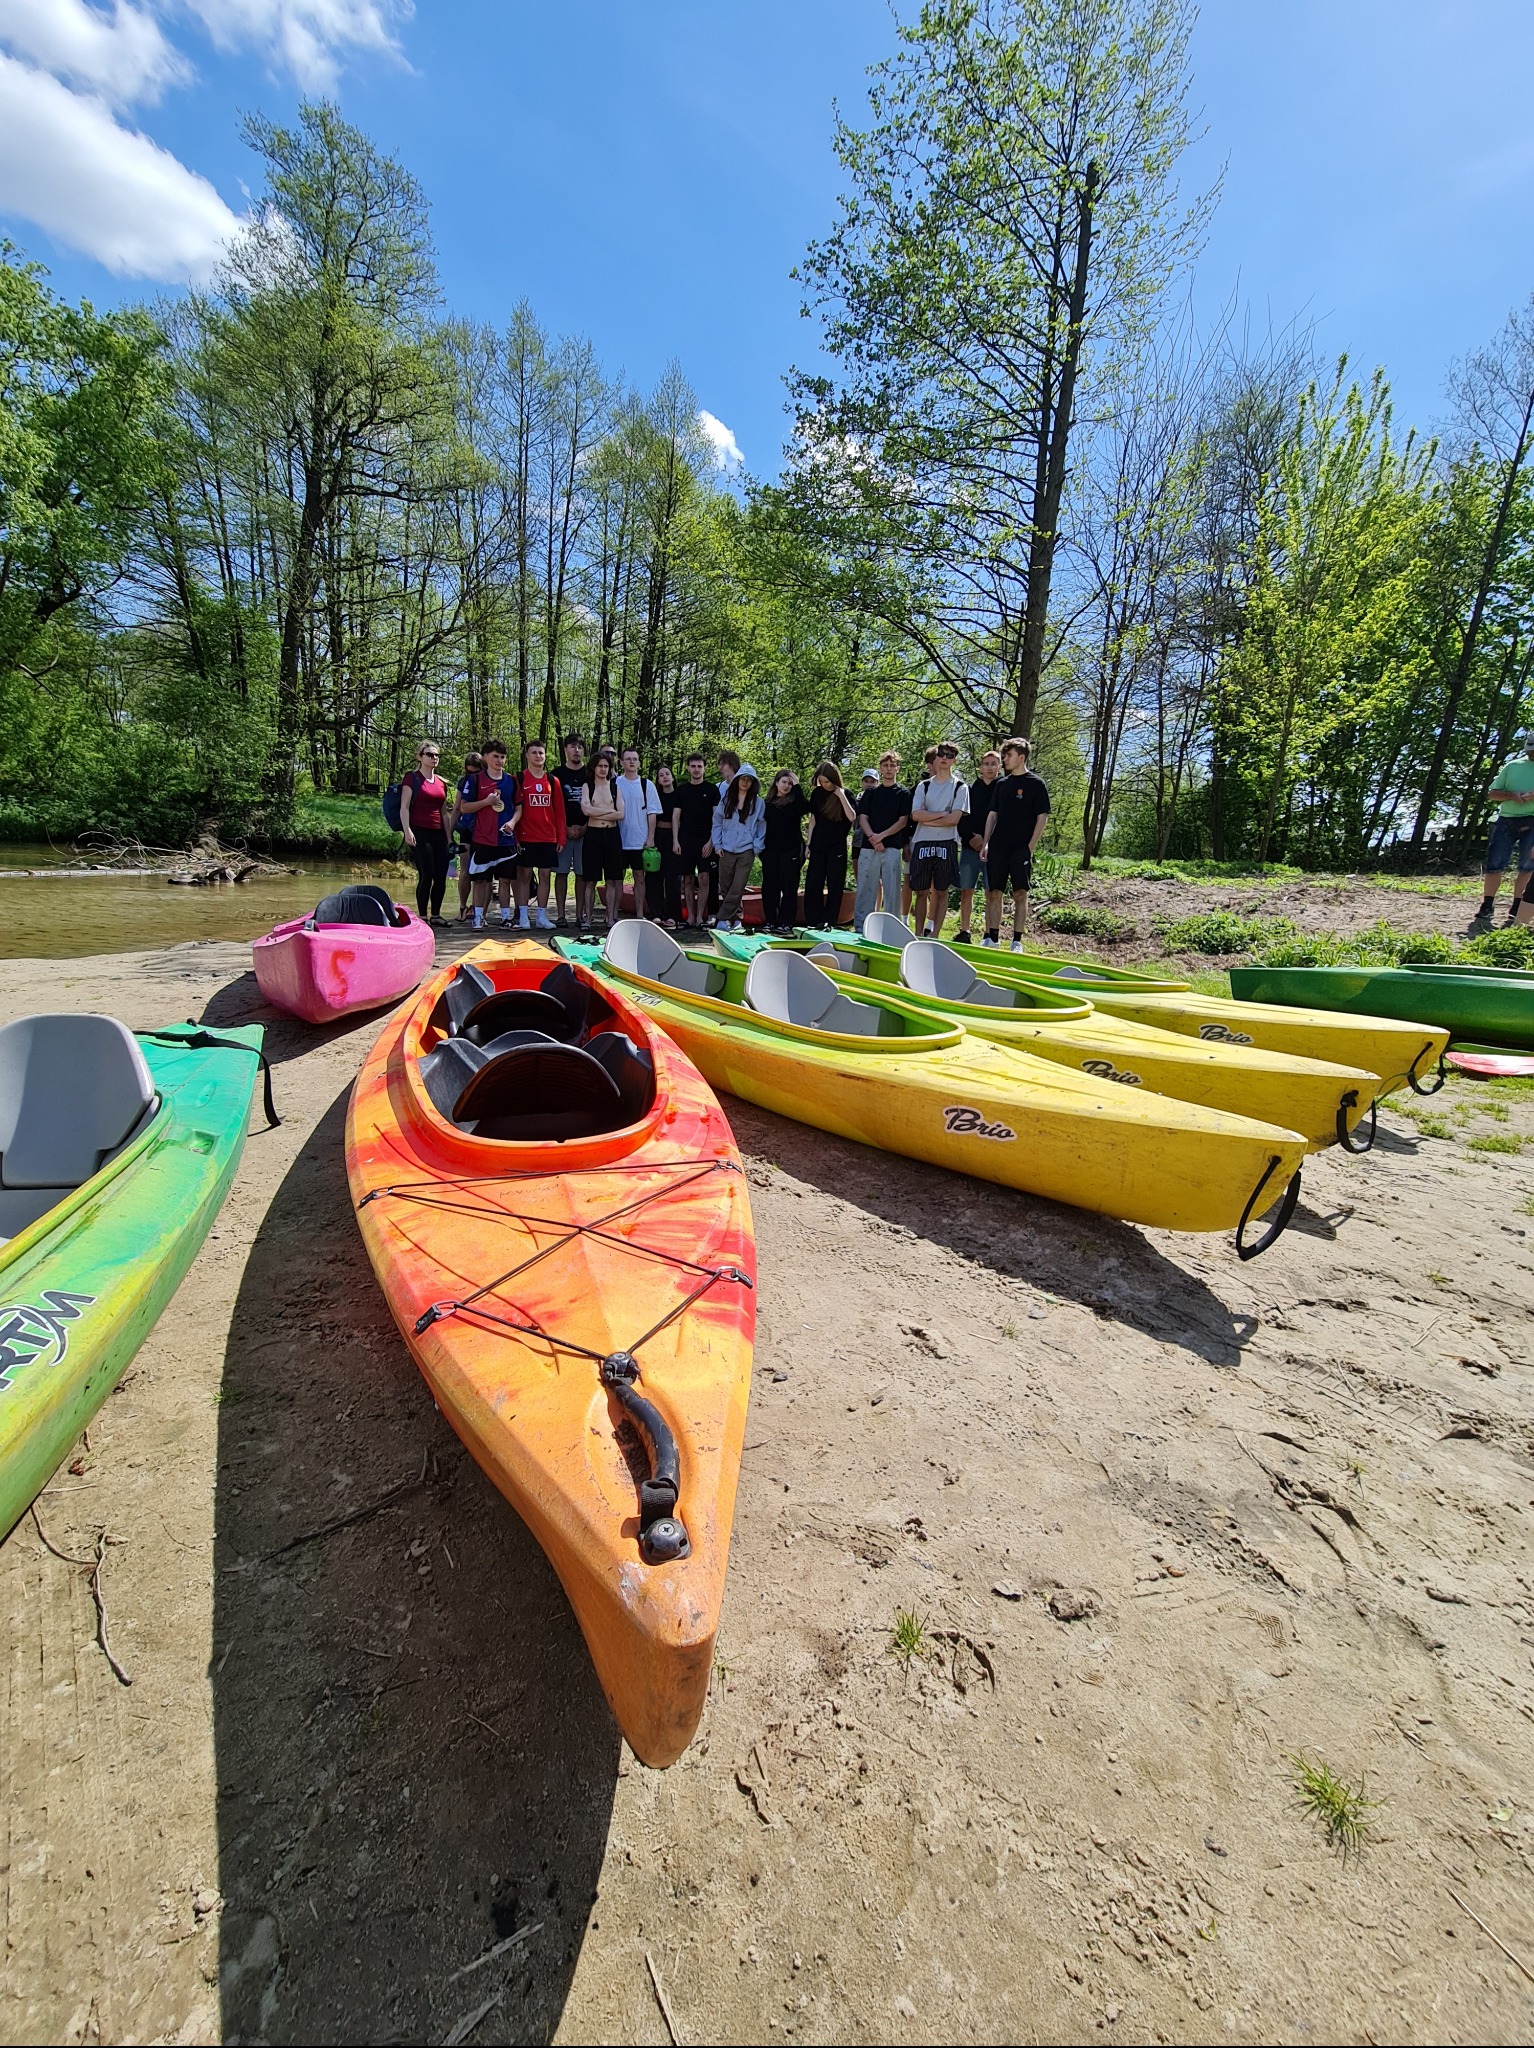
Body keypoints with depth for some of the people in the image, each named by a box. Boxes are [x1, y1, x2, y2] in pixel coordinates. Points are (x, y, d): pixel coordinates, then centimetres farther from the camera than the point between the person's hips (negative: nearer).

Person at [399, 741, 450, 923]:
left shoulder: (441, 782, 17)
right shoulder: (412, 778, 1)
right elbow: (404, 807, -5)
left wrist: (448, 836, 17)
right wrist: (407, 830, -17)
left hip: (438, 833, 6)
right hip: (420, 833, -6)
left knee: (441, 876, 2)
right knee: (426, 875, -8)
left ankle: (436, 915, 13)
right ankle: (422, 916, 1)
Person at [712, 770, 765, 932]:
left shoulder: (758, 802, 5)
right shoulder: (726, 799, 10)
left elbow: (762, 826, 6)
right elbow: (717, 822, 11)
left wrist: (757, 848, -1)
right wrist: (717, 845, 3)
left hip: (746, 851, -2)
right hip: (726, 850, 2)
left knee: (737, 888, -10)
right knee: (725, 888, 4)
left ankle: (723, 919, -7)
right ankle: (735, 917, 15)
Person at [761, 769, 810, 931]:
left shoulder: (794, 800, 2)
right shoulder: (768, 802, 12)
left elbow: (805, 808, -19)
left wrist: (796, 786, -13)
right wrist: (761, 846, 7)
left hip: (791, 850, -3)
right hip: (770, 850, 3)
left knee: (789, 886, -2)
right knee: (769, 885, 5)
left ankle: (786, 922, 2)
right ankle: (770, 921, 12)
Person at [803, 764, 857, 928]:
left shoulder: (845, 794, -2)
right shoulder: (817, 793, 6)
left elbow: (852, 818, -15)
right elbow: (813, 819, 12)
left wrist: (841, 796, -17)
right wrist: (809, 843, 8)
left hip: (837, 846, -3)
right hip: (818, 845, 3)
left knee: (834, 885, 0)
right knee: (812, 884, 0)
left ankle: (830, 922, 5)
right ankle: (814, 922, 7)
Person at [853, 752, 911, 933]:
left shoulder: (904, 794, 8)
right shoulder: (870, 793, 14)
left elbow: (903, 822, 0)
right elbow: (863, 818, 7)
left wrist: (882, 835, -12)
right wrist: (872, 837, -10)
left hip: (892, 848, -2)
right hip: (868, 847, 2)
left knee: (892, 890, -2)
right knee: (865, 889, 3)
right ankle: (861, 927, 8)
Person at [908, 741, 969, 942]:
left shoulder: (960, 787, 4)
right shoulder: (923, 786, 11)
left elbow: (955, 819, -9)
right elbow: (916, 815, -3)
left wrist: (927, 819, -6)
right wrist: (943, 814, -8)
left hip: (946, 843, -2)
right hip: (922, 843, 2)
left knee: (941, 891, 2)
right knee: (921, 891, 3)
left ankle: (934, 935, 5)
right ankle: (919, 934, 8)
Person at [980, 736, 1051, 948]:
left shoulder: (1035, 784, -2)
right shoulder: (1002, 783, 13)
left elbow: (1042, 818, -5)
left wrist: (1030, 847, -11)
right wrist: (985, 844, 7)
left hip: (1021, 849, -5)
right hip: (997, 848, 5)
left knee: (1020, 894, 0)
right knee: (994, 893, 4)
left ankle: (1017, 942, 6)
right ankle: (992, 938, 12)